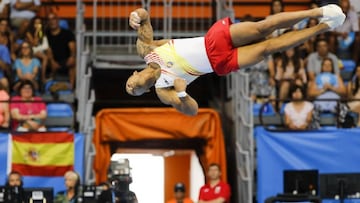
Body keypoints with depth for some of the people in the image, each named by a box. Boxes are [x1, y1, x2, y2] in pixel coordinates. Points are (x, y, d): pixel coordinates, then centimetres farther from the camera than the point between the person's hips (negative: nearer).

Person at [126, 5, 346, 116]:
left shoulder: (145, 49, 5)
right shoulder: (162, 90, -1)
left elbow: (144, 16, 4)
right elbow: (192, 109, -9)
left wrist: (138, 16, -22)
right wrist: (181, 94, -33)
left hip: (216, 40, 2)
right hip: (220, 64, -2)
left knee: (262, 28, -21)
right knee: (267, 47, -19)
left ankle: (318, 12, -15)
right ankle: (323, 27, -8)